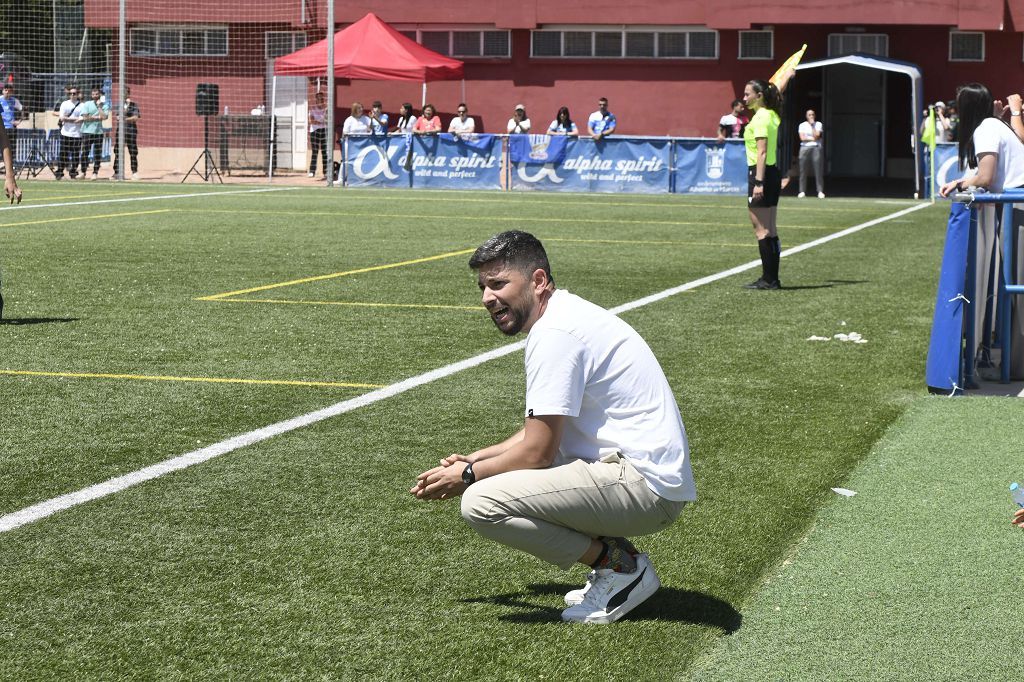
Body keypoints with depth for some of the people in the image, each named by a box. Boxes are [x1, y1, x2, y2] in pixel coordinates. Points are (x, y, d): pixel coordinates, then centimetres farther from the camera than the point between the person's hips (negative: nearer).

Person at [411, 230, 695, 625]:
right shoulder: (565, 317, 16)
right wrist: (472, 460, 18)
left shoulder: (554, 334, -15)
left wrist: (467, 476, 0)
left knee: (481, 502, -19)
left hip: (644, 484, -11)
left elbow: (538, 452, -14)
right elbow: (541, 431, 25)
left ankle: (619, 566, -6)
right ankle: (612, 553, 13)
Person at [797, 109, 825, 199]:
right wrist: (813, 138, -5)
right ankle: (802, 191, 1)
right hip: (805, 148, 1)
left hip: (816, 148, 0)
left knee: (818, 170, -6)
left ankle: (820, 191, -5)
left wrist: (812, 125, -3)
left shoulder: (818, 124, 8)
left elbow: (816, 135, -6)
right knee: (803, 171, -2)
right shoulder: (802, 125, 8)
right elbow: (802, 138, -3)